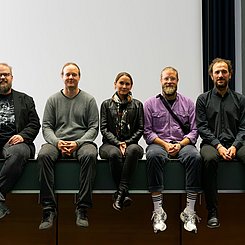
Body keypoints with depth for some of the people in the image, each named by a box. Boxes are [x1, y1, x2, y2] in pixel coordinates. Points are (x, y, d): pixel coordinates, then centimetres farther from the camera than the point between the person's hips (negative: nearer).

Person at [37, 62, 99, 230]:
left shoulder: (89, 100, 10)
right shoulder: (53, 100, 15)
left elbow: (94, 128, 4)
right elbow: (46, 126, 9)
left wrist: (77, 143, -13)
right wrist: (57, 142, -12)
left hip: (82, 142, -1)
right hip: (57, 142, 2)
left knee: (90, 155, -36)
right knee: (44, 155, -32)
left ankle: (82, 209, -30)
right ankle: (49, 209, -27)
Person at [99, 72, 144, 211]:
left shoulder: (137, 105, 16)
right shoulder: (106, 104, 14)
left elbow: (140, 130, 9)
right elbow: (104, 129, 5)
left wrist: (127, 143, -7)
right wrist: (118, 143, -10)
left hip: (131, 143, 0)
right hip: (110, 144, 0)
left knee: (133, 150, -37)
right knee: (115, 154, -37)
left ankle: (121, 192, -38)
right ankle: (125, 194, -30)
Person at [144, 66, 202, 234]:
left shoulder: (188, 103, 15)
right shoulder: (151, 103, 11)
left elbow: (194, 131, 9)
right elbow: (148, 132, 4)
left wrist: (180, 144, -9)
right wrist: (165, 144, -10)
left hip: (182, 143, 1)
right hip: (158, 143, -1)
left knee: (195, 157, -33)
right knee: (153, 156, -37)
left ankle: (189, 212, -29)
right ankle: (158, 212, -33)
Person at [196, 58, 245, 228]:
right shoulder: (203, 99, 10)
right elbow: (202, 127, 1)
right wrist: (219, 146, -12)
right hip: (211, 143, -1)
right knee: (210, 159, -36)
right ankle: (212, 212, -28)